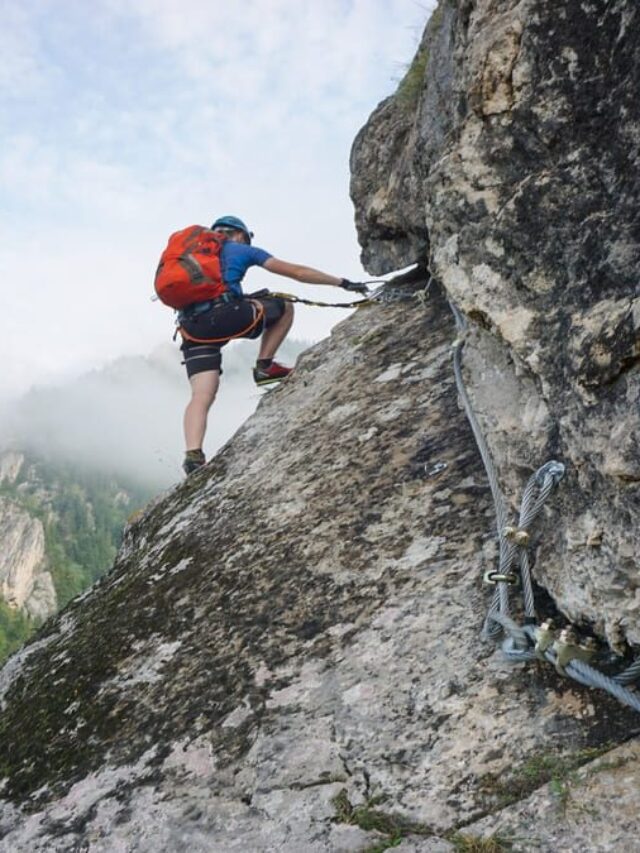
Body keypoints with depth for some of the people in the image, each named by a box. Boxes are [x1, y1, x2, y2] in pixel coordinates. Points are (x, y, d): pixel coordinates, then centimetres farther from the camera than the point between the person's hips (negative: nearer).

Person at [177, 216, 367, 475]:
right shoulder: (242, 250, 19)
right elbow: (297, 272, 17)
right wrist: (343, 283, 21)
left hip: (191, 327, 5)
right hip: (225, 315, -5)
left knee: (202, 395, 0)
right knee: (284, 306, 18)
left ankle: (193, 456, -20)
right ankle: (264, 366, 15)